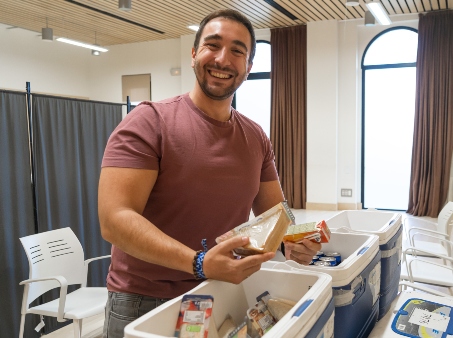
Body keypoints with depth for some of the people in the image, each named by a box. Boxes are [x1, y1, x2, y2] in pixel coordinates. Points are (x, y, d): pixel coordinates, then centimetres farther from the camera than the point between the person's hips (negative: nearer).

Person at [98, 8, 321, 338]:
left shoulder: (257, 138, 2)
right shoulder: (149, 121, -14)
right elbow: (114, 218, -22)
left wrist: (293, 241, -14)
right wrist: (200, 263, -33)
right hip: (143, 305, -4)